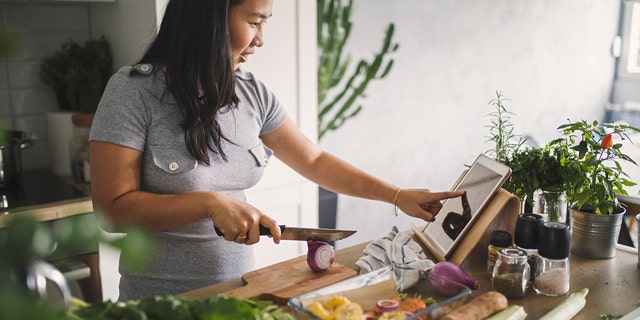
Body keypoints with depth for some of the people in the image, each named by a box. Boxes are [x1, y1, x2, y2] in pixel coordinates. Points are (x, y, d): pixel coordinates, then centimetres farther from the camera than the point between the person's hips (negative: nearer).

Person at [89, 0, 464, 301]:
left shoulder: (252, 93, -2)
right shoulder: (135, 91, -16)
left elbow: (316, 161, 5)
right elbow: (113, 209, -18)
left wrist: (398, 195, 0)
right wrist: (211, 203, -27)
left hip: (239, 290, 5)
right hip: (161, 302, -4)